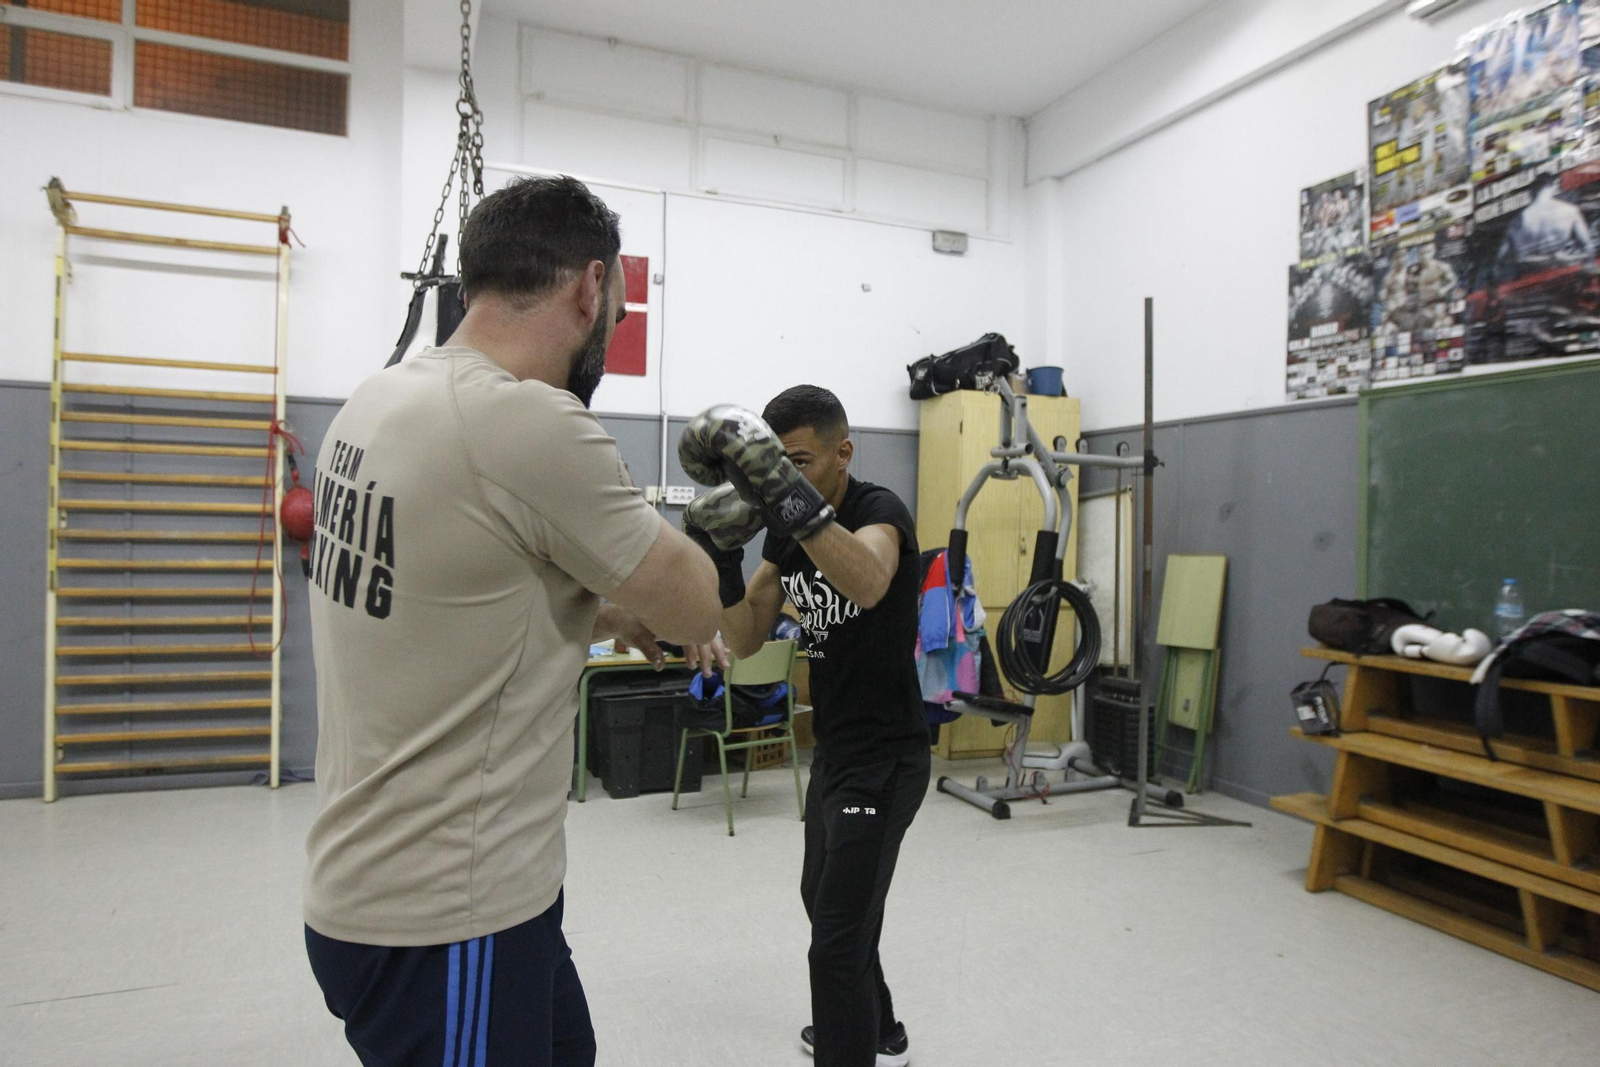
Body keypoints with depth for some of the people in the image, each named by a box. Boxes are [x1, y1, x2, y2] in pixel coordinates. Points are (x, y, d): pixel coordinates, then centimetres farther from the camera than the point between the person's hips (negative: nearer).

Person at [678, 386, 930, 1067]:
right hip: (832, 750, 10)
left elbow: (867, 583, -45)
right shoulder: (785, 531, 3)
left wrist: (790, 493, -58)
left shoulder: (879, 510, -20)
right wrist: (721, 560, -19)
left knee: (839, 940, -10)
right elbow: (744, 640, -2)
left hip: (884, 758, -9)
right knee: (824, 902, 27)